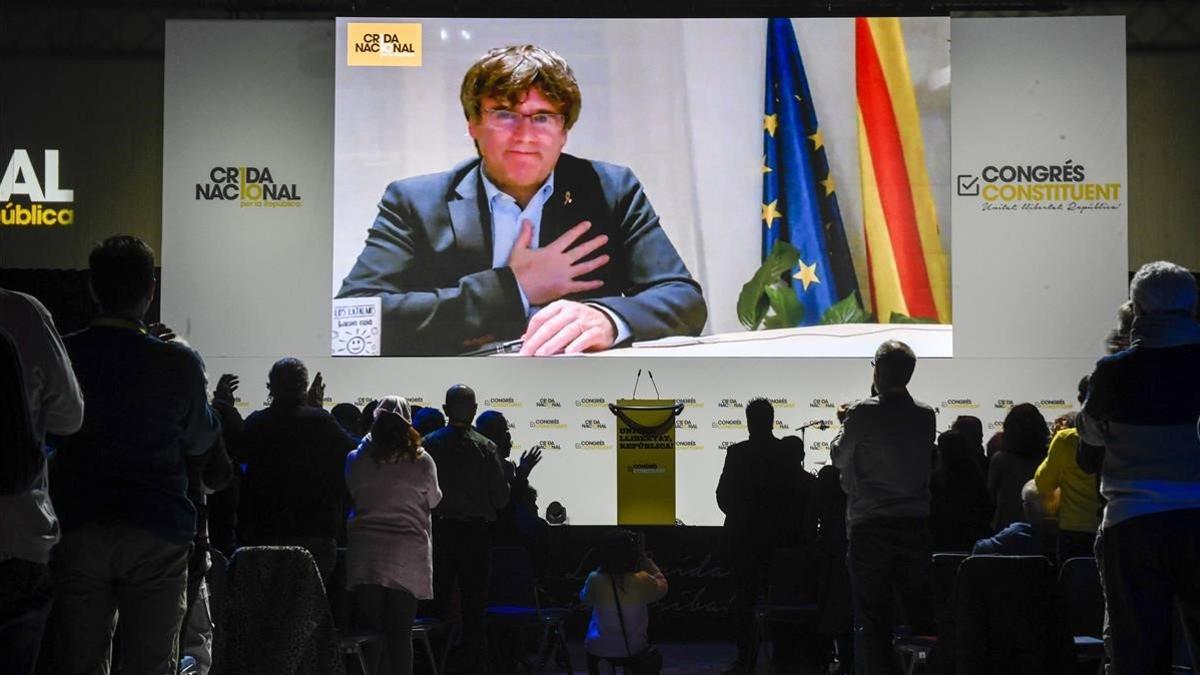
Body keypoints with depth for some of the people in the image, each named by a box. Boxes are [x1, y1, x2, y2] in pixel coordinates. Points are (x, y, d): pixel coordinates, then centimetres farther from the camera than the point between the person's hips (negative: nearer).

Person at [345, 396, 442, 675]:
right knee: (401, 634, 2)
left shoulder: (357, 459, -1)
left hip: (365, 555, 1)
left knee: (370, 632, 5)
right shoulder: (422, 462, -6)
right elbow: (433, 501, 7)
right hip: (408, 556, -1)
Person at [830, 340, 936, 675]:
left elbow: (839, 456, 1)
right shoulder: (925, 415, 0)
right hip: (915, 524, 4)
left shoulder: (862, 413, -12)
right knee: (921, 613, 10)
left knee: (871, 618, 1)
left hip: (870, 525, -4)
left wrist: (845, 423, 20)